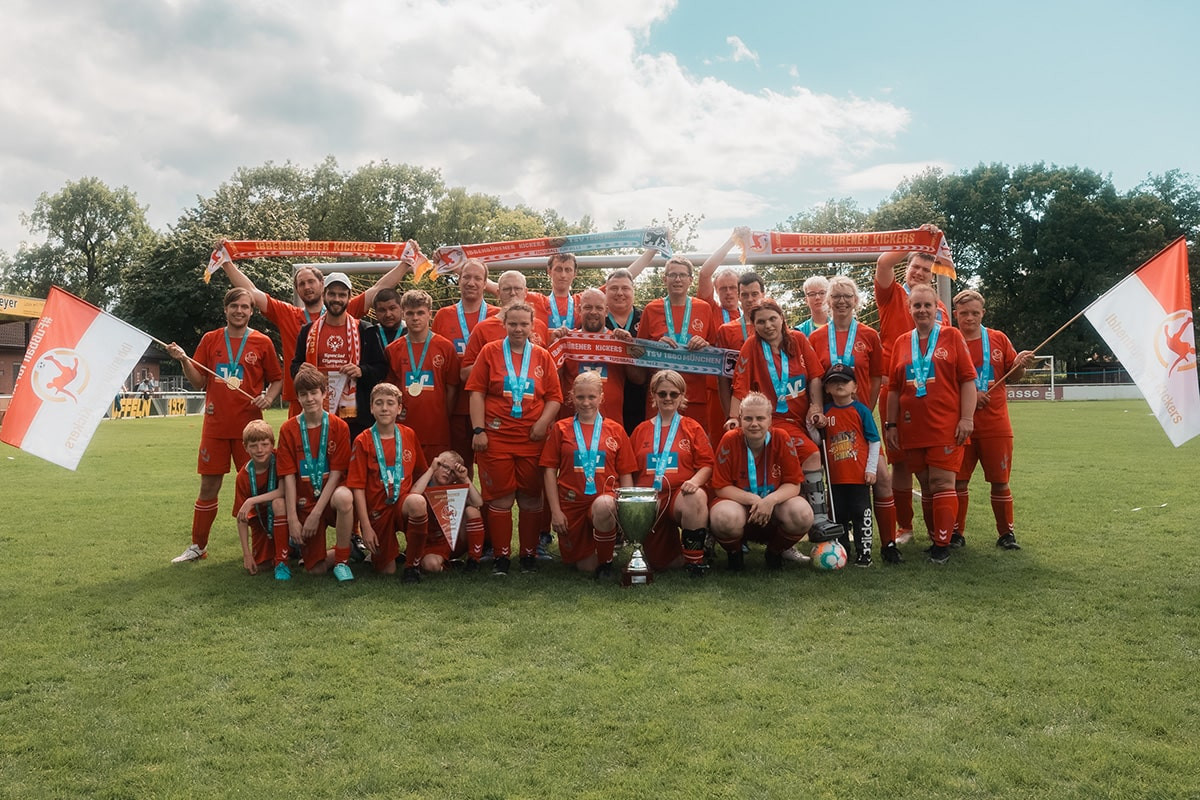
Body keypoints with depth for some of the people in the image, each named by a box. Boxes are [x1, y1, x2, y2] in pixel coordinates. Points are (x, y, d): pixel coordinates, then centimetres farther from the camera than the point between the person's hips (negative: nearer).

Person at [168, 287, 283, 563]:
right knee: (208, 486, 7)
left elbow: (277, 379, 9)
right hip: (215, 425, 1)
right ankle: (198, 546, 21)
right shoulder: (210, 340, 6)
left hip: (249, 425, -1)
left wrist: (268, 397, -10)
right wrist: (183, 360, -10)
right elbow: (198, 382, 6)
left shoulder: (262, 343, 2)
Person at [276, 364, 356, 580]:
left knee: (344, 497, -40)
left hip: (330, 497, -1)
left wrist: (316, 513, -16)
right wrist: (292, 519, -12)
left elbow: (336, 473, -9)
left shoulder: (339, 427, -6)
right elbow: (289, 476, -6)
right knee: (316, 569, -7)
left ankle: (342, 560, -18)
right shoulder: (288, 429, -2)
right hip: (305, 501, 1)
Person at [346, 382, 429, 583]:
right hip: (377, 510, -1)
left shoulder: (409, 435, 2)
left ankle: (413, 564, -17)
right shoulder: (363, 441, -5)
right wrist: (366, 526, -12)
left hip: (403, 501, 1)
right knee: (387, 571, 2)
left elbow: (422, 472, 14)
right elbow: (358, 487, -8)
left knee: (417, 502, -36)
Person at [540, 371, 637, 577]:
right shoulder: (560, 429, 6)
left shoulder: (615, 430, 5)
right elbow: (549, 470, 3)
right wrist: (555, 510, -4)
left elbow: (626, 474, 6)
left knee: (604, 506, -39)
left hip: (604, 498, -1)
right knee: (585, 567, 3)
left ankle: (606, 561, -14)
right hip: (572, 504, 2)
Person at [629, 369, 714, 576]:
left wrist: (695, 481, -20)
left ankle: (694, 557, -22)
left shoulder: (692, 428, 8)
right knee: (659, 563, -1)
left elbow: (706, 464, 0)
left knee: (697, 497, -41)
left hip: (681, 494, -3)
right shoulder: (641, 431, 16)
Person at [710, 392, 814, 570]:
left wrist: (771, 500, -29)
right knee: (724, 517, -37)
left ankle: (775, 552, 5)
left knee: (802, 514, -30)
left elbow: (793, 485, -10)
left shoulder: (781, 438, -11)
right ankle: (734, 553, 2)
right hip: (739, 504, -1)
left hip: (774, 506, 2)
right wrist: (753, 499, -26)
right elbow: (721, 487, -11)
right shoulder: (730, 440, -14)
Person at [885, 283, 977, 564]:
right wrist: (891, 424, 7)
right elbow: (894, 389, 12)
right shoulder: (901, 343, 10)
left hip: (945, 425, -3)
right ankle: (934, 536, 20)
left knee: (942, 483, -5)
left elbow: (967, 379, -1)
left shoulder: (952, 336, 2)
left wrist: (966, 418, -9)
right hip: (912, 428, 3)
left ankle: (942, 543, 0)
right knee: (926, 485, 9)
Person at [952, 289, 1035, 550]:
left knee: (1000, 481, 5)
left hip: (995, 423, 1)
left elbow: (1013, 376, 12)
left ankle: (1006, 533, 18)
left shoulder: (999, 339, 6)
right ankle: (956, 533, 15)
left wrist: (1020, 365, -9)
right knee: (958, 480, 2)